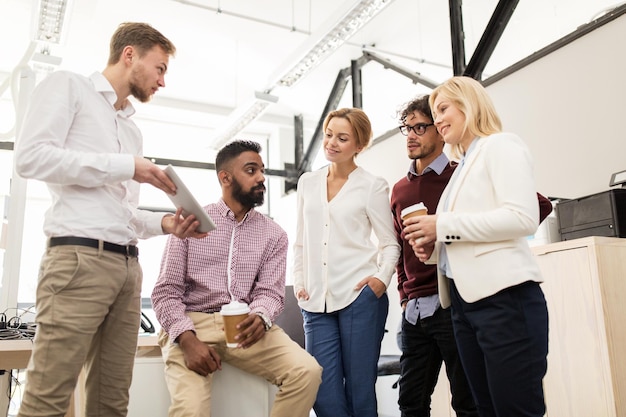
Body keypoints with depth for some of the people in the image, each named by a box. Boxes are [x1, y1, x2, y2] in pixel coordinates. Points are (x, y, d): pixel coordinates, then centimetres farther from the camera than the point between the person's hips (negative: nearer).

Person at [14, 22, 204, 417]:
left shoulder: (132, 128, 25)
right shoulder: (69, 85, 6)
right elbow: (31, 156, -10)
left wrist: (164, 223, 6)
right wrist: (127, 166, -10)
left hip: (128, 265, 7)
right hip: (79, 258, -7)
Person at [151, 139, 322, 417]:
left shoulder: (274, 234, 9)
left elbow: (270, 292, 1)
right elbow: (166, 291, 0)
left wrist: (260, 317, -24)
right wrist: (188, 339, -18)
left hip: (247, 325, 3)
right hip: (193, 323, -2)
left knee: (307, 371, -21)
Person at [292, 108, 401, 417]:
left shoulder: (373, 186, 2)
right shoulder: (308, 182, 14)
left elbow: (390, 242, 3)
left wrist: (383, 277, -13)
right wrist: (299, 282, 8)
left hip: (359, 295, -3)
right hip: (317, 301, 4)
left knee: (360, 389, 4)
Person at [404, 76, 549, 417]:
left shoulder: (500, 145, -1)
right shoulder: (464, 166, 22)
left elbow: (523, 218, -16)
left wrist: (443, 226, -14)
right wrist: (433, 246, 3)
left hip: (504, 297, -8)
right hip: (465, 299, 9)